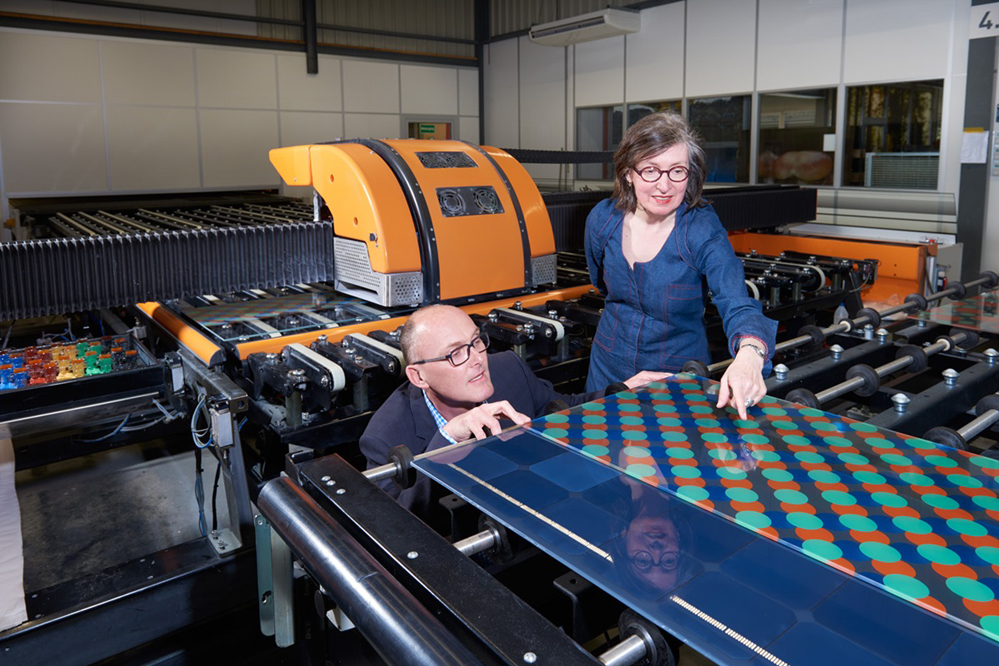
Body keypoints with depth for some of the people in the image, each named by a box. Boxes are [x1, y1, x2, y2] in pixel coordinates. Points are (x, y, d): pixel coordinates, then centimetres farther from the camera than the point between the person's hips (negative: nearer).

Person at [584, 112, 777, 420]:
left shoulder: (703, 231, -22)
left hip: (680, 373, -3)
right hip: (609, 369, 4)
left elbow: (738, 305, -35)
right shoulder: (602, 219, -11)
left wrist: (749, 355, -54)